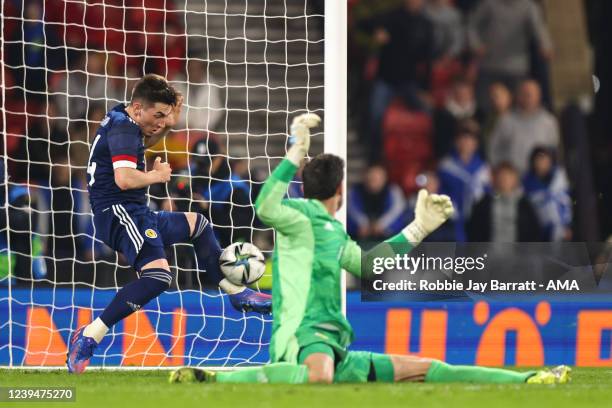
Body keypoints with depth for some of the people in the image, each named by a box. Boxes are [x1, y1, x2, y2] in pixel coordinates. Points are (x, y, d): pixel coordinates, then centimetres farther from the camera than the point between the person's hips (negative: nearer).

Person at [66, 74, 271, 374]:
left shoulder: (121, 120, 15)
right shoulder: (123, 127, -16)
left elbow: (144, 142, 38)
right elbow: (124, 179, -30)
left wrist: (170, 122, 21)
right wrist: (156, 175, -11)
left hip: (136, 214, 11)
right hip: (119, 214, -11)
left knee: (197, 225, 29)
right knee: (158, 275, -32)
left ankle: (237, 294, 39)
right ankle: (88, 338, -32)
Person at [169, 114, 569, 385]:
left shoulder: (335, 233, 22)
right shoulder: (301, 217, -4)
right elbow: (266, 208, -27)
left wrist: (418, 228, 39)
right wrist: (297, 153, -27)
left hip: (334, 350, 9)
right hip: (304, 335, -9)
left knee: (423, 368, 10)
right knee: (318, 376, -44)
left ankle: (524, 380, 12)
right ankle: (214, 377, -34)